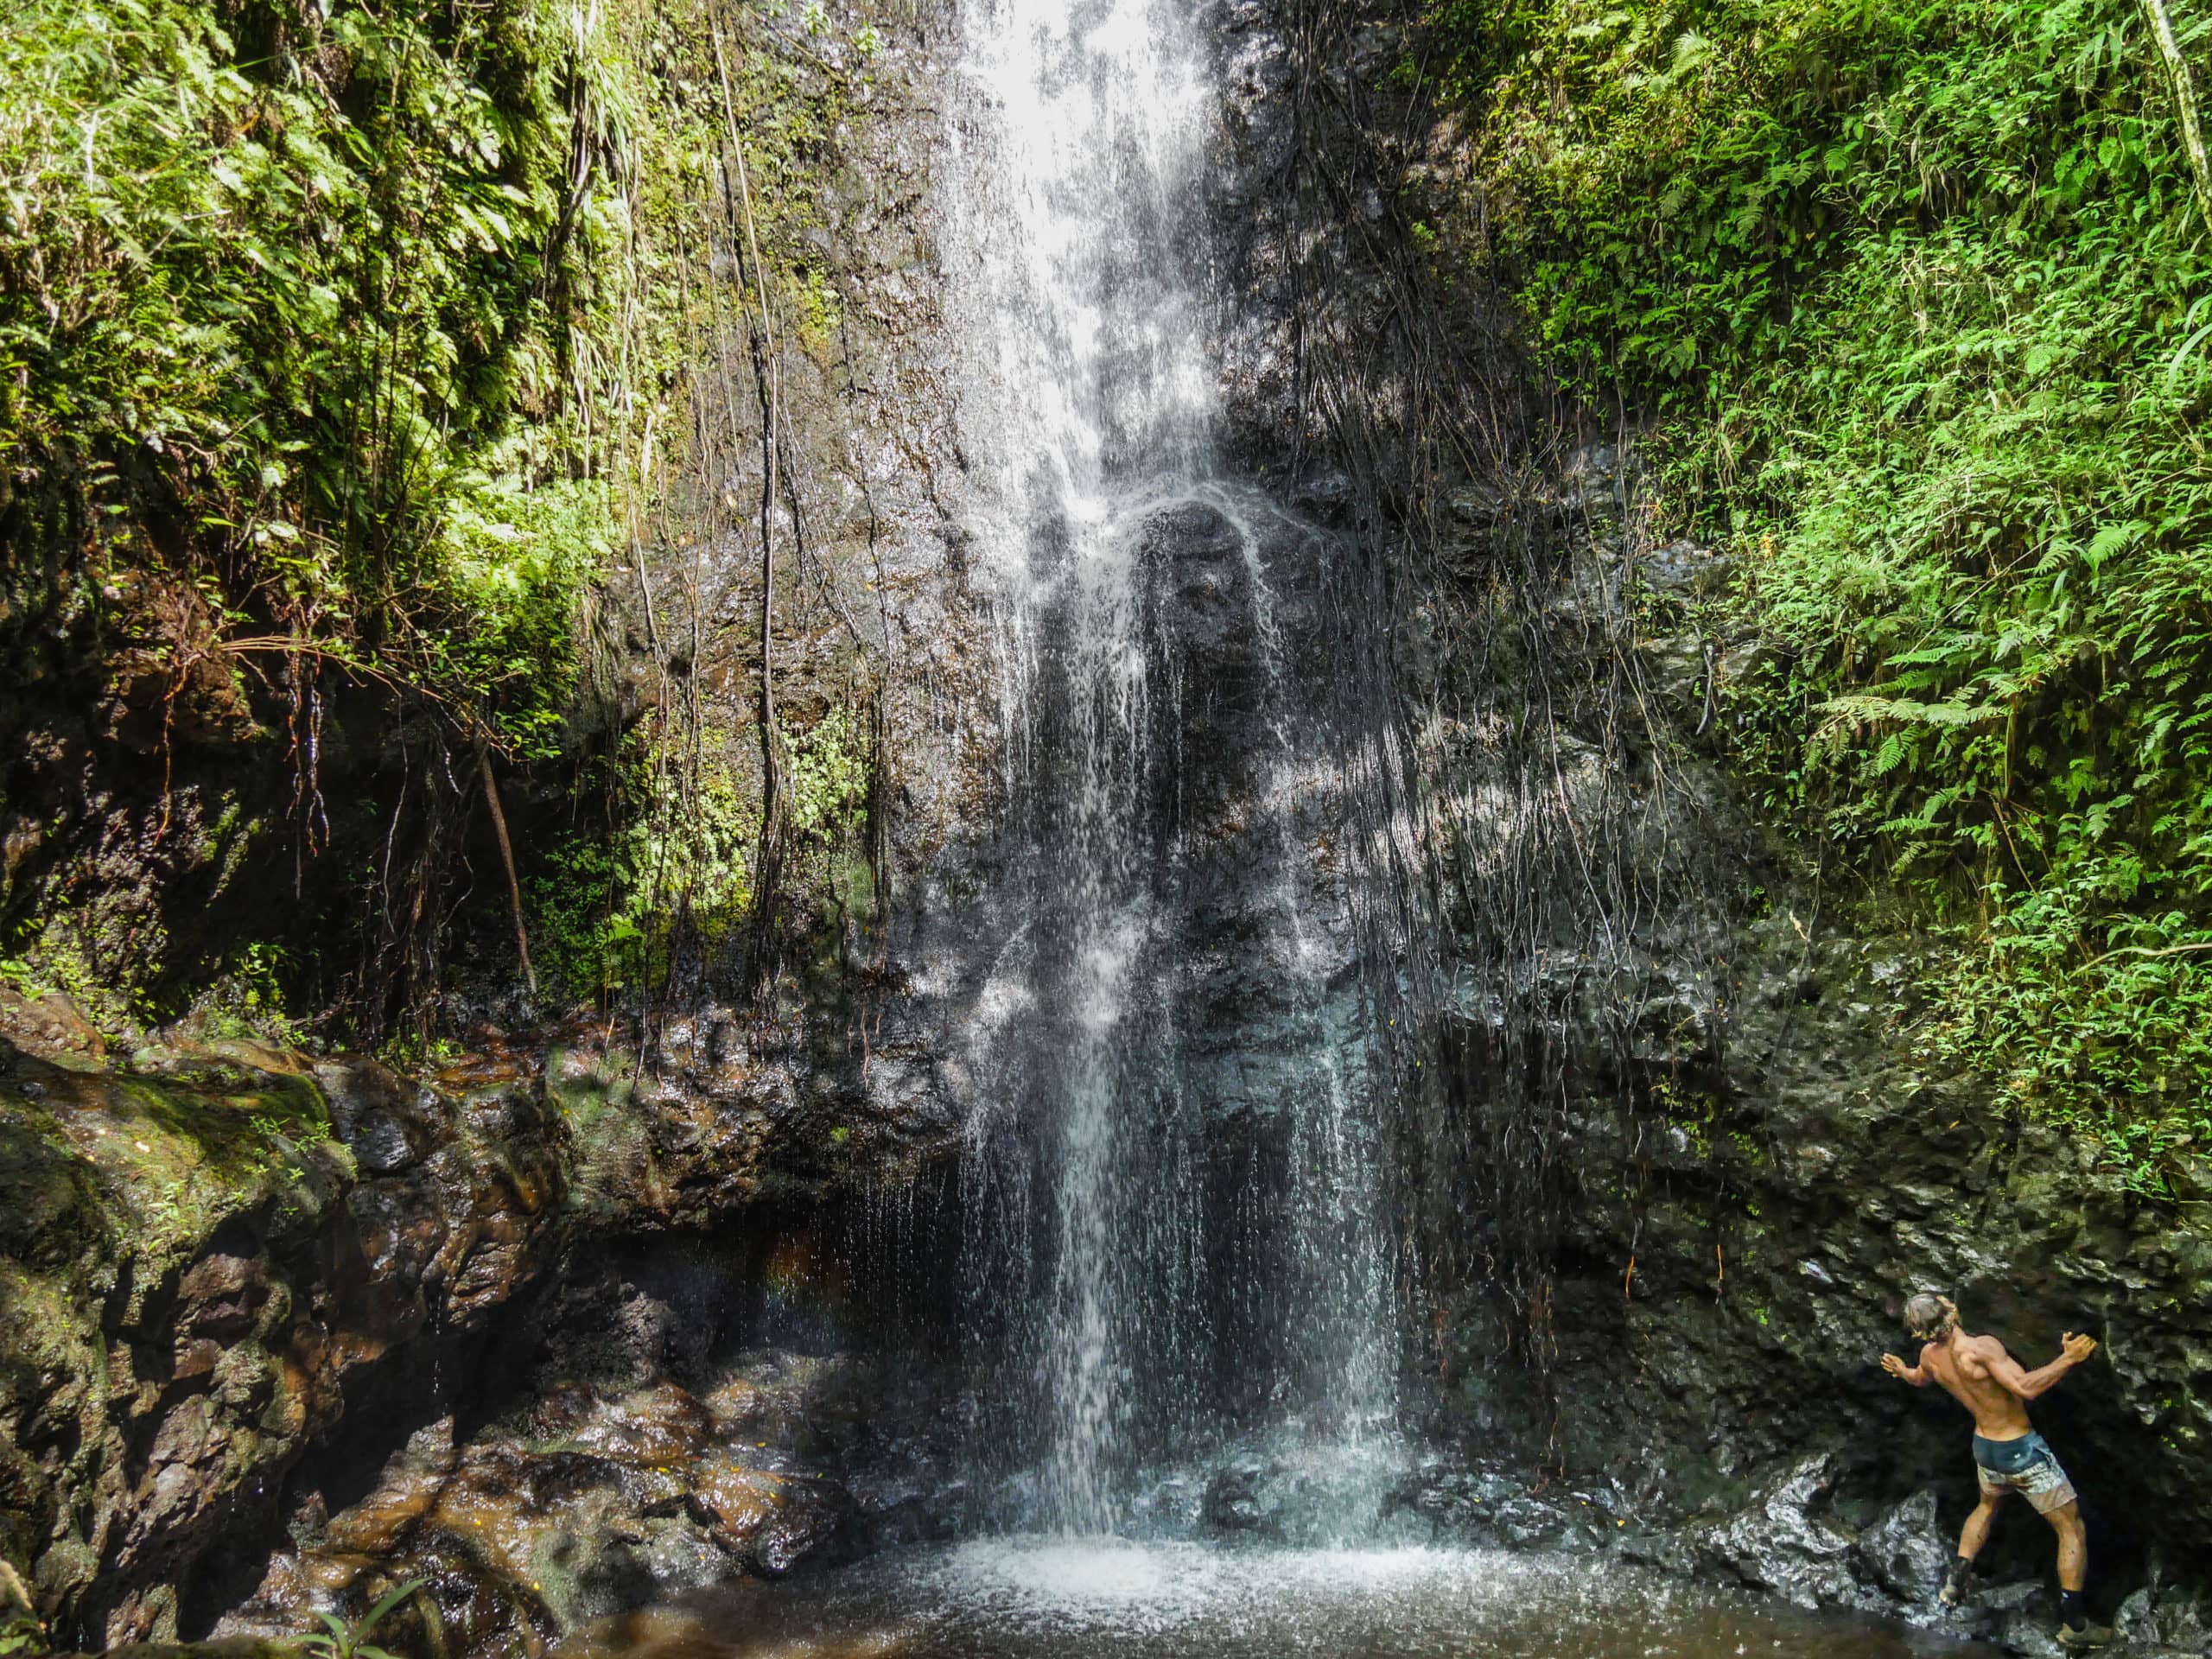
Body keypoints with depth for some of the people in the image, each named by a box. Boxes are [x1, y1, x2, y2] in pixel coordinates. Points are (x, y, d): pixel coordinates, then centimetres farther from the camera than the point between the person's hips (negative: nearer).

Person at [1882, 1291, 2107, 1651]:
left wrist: (1900, 1369, 40)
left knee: (1987, 1505, 34)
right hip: (2022, 1450, -6)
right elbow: (2025, 1388, -40)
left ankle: (1957, 1580, 31)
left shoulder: (1930, 1356, -6)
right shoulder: (1982, 1348, -29)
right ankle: (2073, 1625, 11)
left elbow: (1918, 1380, 17)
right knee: (2072, 1529, 9)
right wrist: (2068, 1358, -36)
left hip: (1984, 1447, 6)